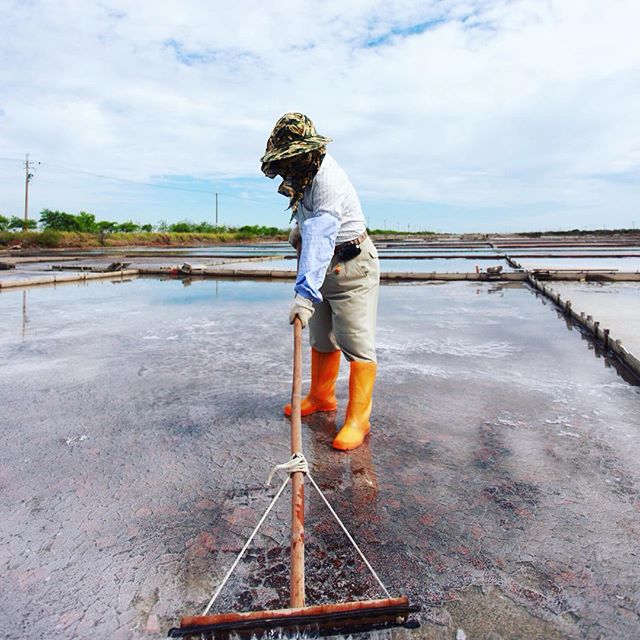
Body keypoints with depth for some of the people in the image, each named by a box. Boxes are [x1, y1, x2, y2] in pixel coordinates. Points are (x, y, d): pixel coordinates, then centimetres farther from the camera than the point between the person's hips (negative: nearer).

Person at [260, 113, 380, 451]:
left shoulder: (327, 179, -25)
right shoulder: (305, 172, 6)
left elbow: (320, 239, -38)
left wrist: (305, 292, -45)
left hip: (351, 267, -9)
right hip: (323, 267, 10)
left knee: (356, 343, -8)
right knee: (320, 339, 15)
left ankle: (358, 419, -1)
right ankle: (321, 397, 31)